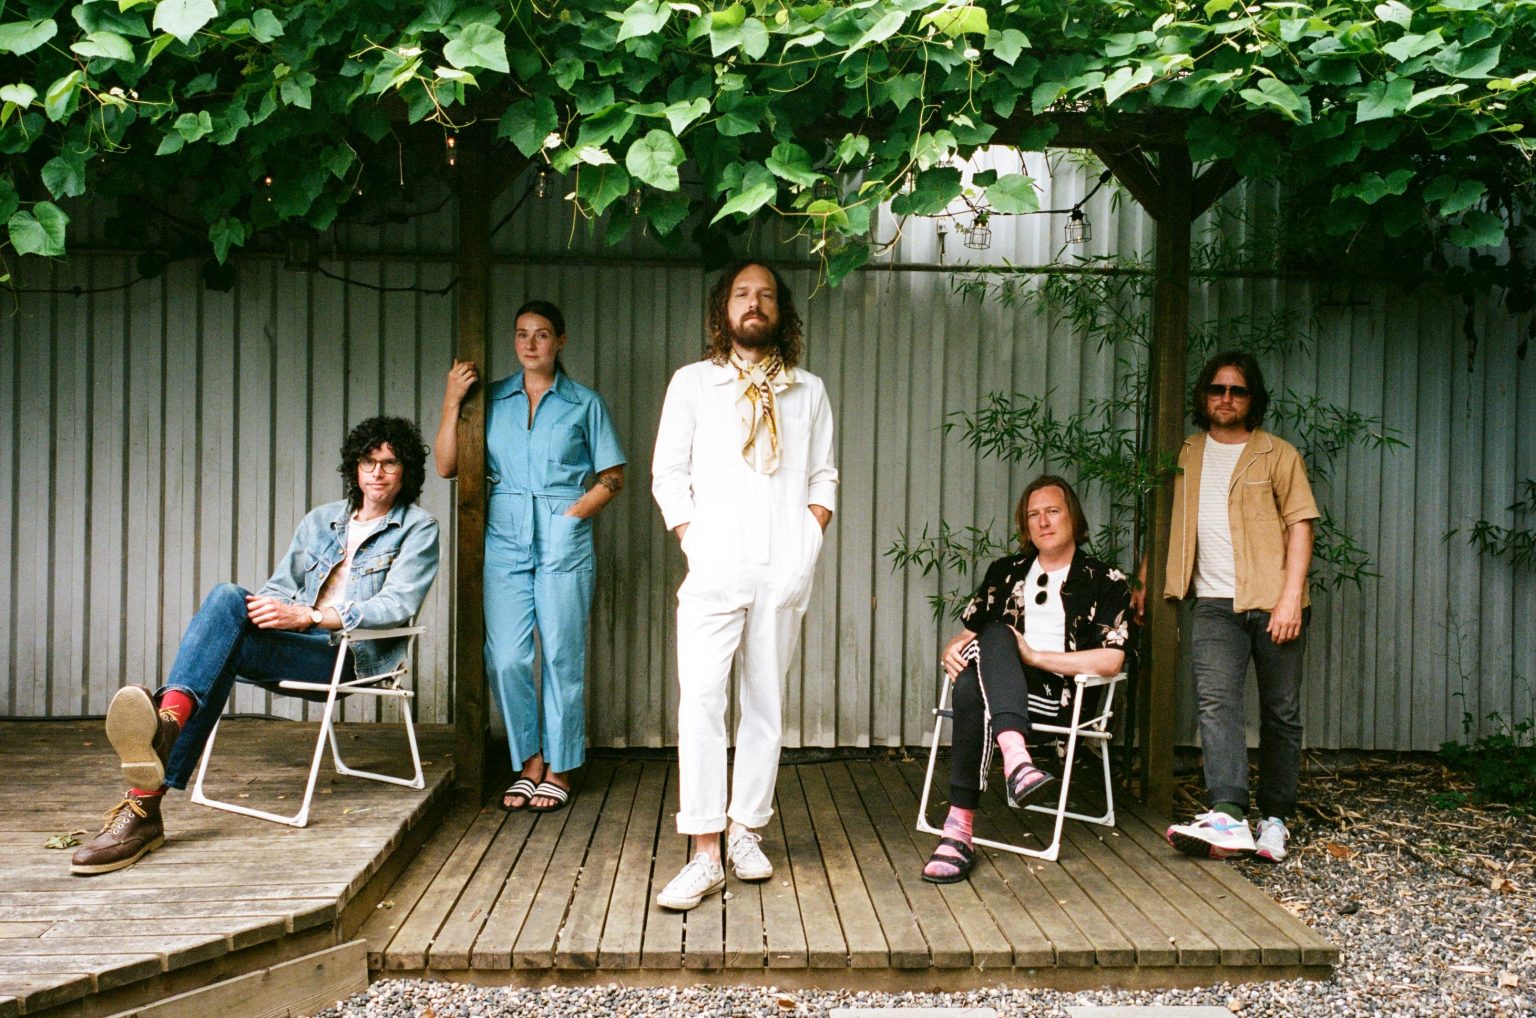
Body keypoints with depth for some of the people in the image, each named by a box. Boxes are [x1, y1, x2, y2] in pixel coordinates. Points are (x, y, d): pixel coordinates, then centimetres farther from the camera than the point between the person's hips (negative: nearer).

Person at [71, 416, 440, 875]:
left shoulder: (418, 529, 6)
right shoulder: (321, 520, 24)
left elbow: (397, 605, -7)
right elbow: (281, 586, 21)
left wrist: (306, 616, -18)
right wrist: (264, 607, -6)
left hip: (351, 655, -5)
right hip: (296, 647, 5)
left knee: (221, 650, -29)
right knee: (227, 597, -28)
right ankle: (167, 724, -47)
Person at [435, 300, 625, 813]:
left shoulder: (585, 404, 8)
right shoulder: (493, 399, 12)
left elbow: (612, 476, 8)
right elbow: (447, 466, 7)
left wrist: (576, 511, -6)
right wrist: (451, 404, -2)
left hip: (564, 543, -2)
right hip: (505, 539, 2)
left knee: (562, 656, 0)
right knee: (505, 658, -4)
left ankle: (558, 769, 12)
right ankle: (530, 763, 12)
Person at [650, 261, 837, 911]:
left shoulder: (808, 391, 16)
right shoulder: (692, 382, 11)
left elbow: (823, 477, 17)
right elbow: (667, 472, 8)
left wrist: (810, 535, 2)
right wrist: (692, 539, -2)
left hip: (785, 569, 2)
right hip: (715, 565, -2)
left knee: (765, 704, 6)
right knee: (701, 700, -10)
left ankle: (746, 832, 17)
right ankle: (705, 855, -8)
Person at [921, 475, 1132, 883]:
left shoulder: (1105, 583, 9)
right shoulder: (1005, 572, 23)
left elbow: (1110, 661, -4)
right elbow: (969, 631, 25)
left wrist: (1033, 656, -9)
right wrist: (952, 649, 0)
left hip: (1060, 696, -3)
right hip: (997, 688, 3)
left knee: (972, 693, -36)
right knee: (995, 634, -34)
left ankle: (959, 829, -45)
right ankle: (1016, 759, -50)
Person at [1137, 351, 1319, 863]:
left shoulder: (1278, 455, 4)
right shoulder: (1185, 456, 14)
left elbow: (1300, 526, -3)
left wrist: (1290, 597, -13)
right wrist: (1144, 581, 13)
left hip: (1273, 603, -1)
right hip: (1215, 603, 2)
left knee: (1281, 711, 4)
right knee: (1216, 700, -17)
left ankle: (1275, 817, 15)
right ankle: (1229, 816, -26)